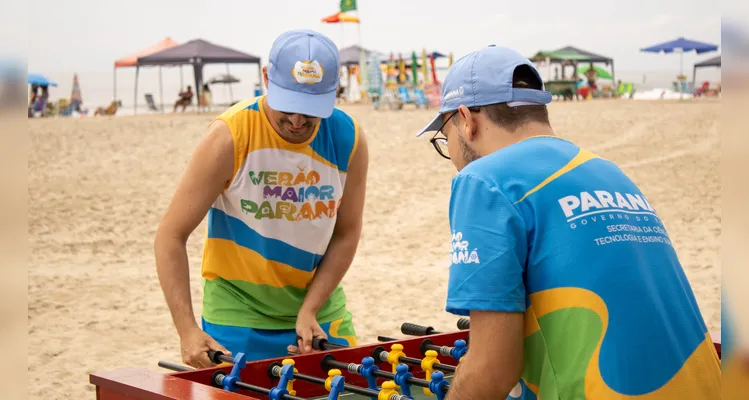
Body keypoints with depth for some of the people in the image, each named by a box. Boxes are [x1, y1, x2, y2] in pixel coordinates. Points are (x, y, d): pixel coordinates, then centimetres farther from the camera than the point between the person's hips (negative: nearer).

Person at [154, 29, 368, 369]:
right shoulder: (230, 136, -19)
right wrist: (187, 331, -25)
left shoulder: (348, 139, -10)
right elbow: (170, 236, -17)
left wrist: (310, 310, -11)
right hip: (238, 315, -3)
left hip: (320, 310, 3)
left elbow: (346, 233, 0)